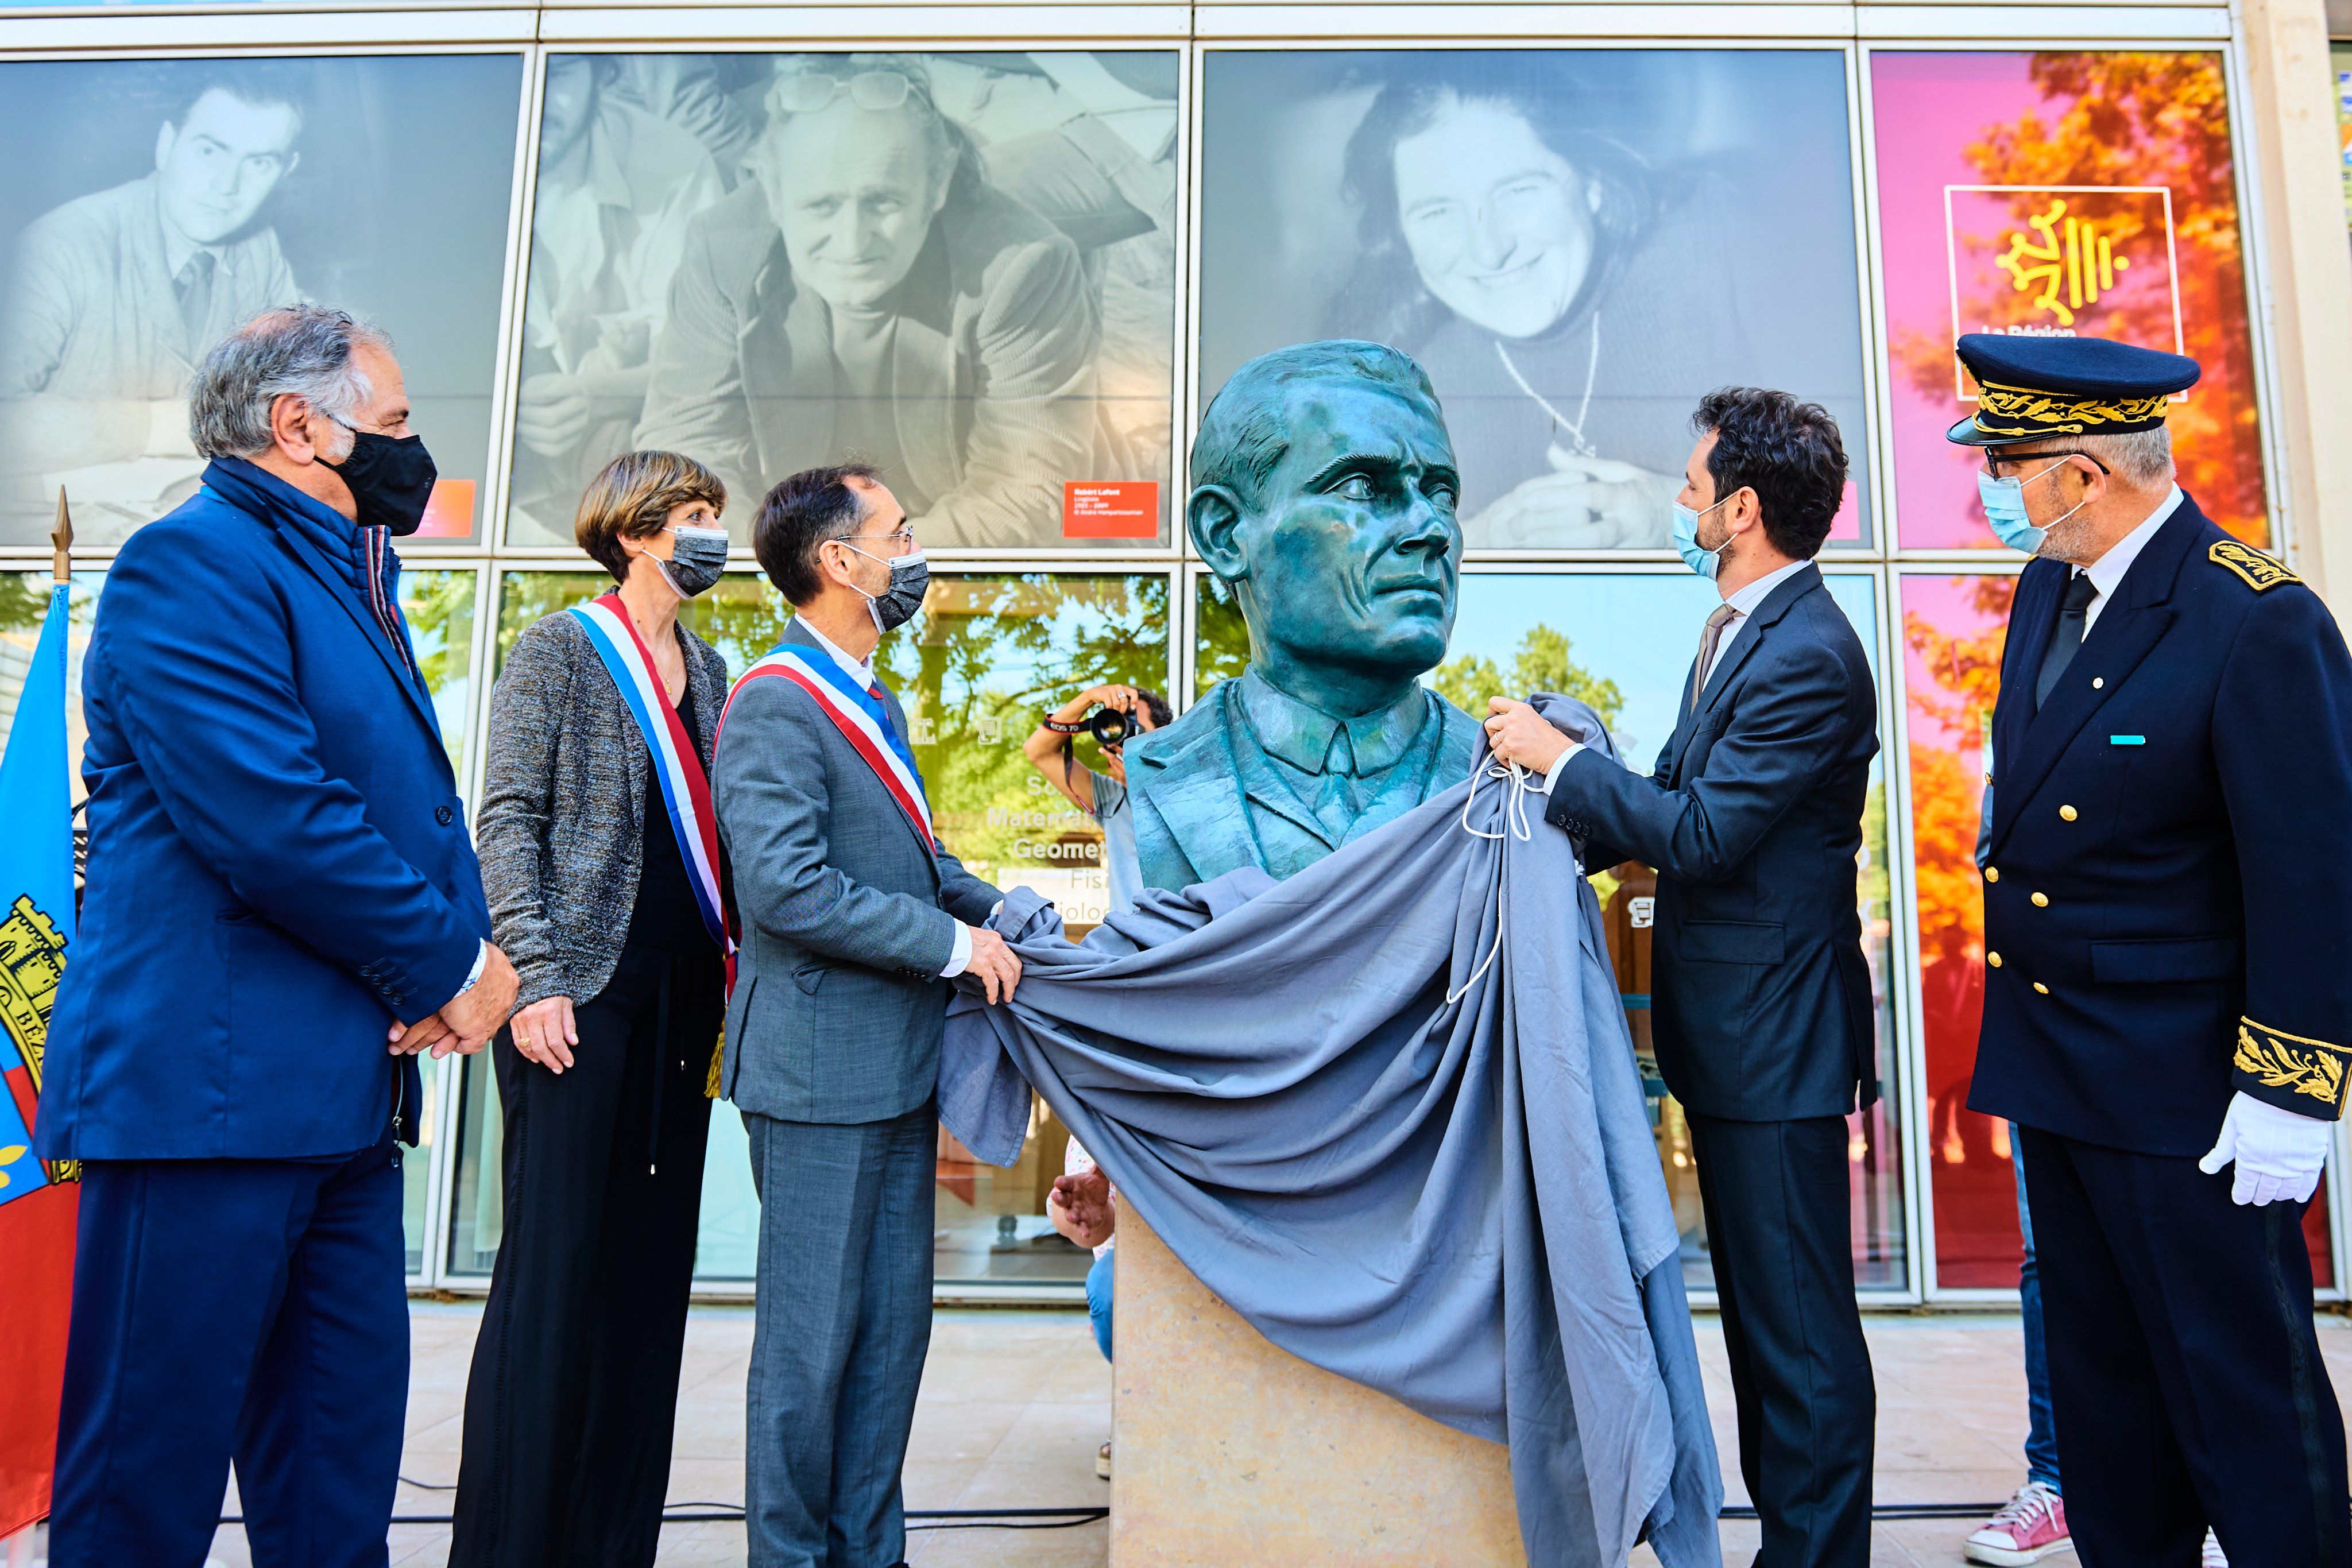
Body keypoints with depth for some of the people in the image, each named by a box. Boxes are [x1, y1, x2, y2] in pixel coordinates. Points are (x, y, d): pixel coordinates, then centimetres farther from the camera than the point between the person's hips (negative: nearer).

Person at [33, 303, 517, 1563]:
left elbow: (420, 803, 17)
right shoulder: (190, 561, -10)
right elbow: (272, 820, -21)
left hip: (342, 1098, 9)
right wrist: (451, 965, -11)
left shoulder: (353, 589, 18)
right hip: (206, 1085, -9)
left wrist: (464, 949, -4)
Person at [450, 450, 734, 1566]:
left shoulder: (707, 669, 16)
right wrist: (534, 978, -14)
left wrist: (734, 966, 10)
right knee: (555, 1269, -4)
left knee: (652, 1271, 7)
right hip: (584, 993, -6)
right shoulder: (558, 651, 0)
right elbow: (508, 821, -6)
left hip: (683, 1000, 6)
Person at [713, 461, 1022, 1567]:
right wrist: (952, 944, -17)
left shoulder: (872, 704, 16)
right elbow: (787, 886, -23)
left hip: (896, 1062, 9)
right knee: (812, 1335, 4)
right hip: (822, 1068, -9)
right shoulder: (776, 702, -14)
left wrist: (992, 907, 4)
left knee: (892, 1324, 15)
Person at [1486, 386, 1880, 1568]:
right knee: (1760, 1306, 21)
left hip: (1776, 1038, -11)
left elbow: (1703, 834, -24)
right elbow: (1681, 794, 15)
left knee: (1800, 1326, 2)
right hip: (1733, 1029, 11)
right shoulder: (1745, 630, 12)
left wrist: (1560, 756, -16)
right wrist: (1553, 836, 8)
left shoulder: (1809, 658, -20)